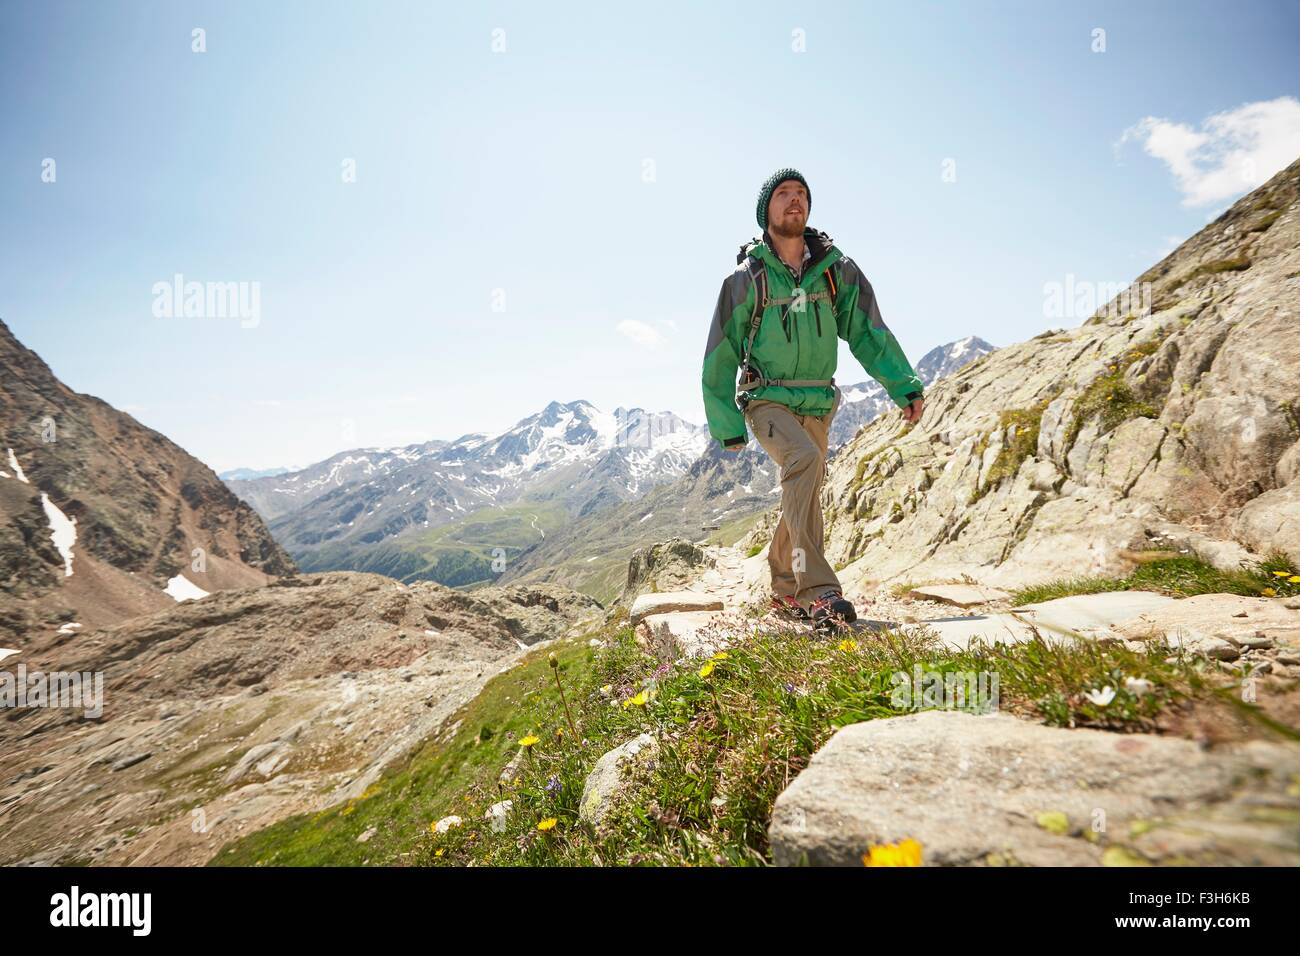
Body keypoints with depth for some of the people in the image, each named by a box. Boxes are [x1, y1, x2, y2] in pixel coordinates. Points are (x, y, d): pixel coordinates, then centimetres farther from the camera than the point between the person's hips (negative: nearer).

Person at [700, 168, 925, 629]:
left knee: (802, 494, 10)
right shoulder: (746, 278, -4)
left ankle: (784, 588, 29)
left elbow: (869, 331, 7)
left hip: (817, 403, 5)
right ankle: (817, 590, -32)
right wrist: (727, 423, -2)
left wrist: (904, 385, -4)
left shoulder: (836, 269, 6)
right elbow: (721, 354, -1)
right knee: (805, 459, -31)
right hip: (767, 398, -4)